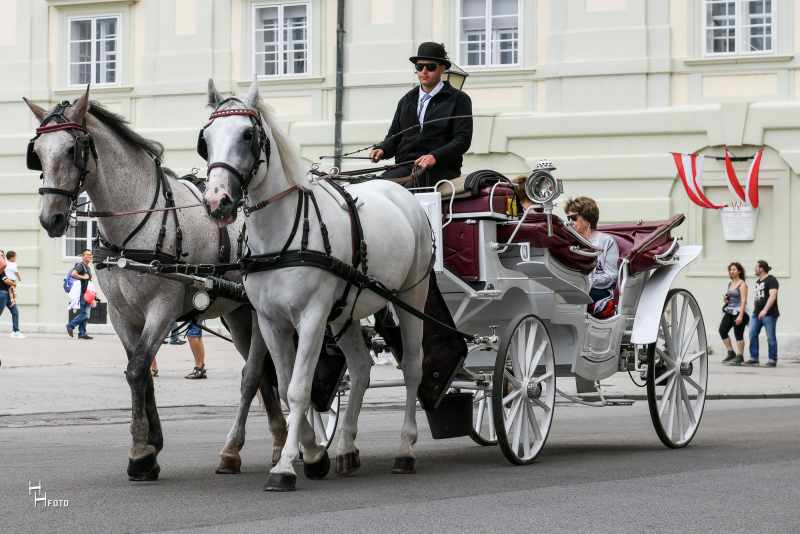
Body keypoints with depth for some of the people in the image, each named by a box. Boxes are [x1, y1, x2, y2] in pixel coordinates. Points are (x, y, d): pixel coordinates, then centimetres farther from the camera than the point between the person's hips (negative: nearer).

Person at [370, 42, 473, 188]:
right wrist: (382, 149, -2)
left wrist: (434, 156, -19)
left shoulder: (459, 99, 9)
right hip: (405, 167, 4)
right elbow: (394, 136, 23)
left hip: (440, 169, -4)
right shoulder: (407, 100, 25)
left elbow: (463, 139, -2)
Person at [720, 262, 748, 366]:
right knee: (722, 330, -2)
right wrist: (725, 299, 4)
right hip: (729, 312, 8)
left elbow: (743, 300, -15)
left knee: (738, 334, -4)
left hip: (738, 312, -8)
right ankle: (731, 353, 9)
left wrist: (741, 315, -22)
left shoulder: (742, 284, -8)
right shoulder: (730, 283, 15)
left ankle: (739, 357, 4)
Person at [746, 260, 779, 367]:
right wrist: (755, 311, 20)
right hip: (757, 314, 8)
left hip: (769, 314, -8)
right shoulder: (758, 282, 18)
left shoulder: (771, 280, -8)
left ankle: (772, 360, 2)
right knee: (753, 335, -2)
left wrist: (765, 310, -29)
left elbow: (772, 296, -20)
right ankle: (754, 358, 3)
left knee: (771, 337, -4)